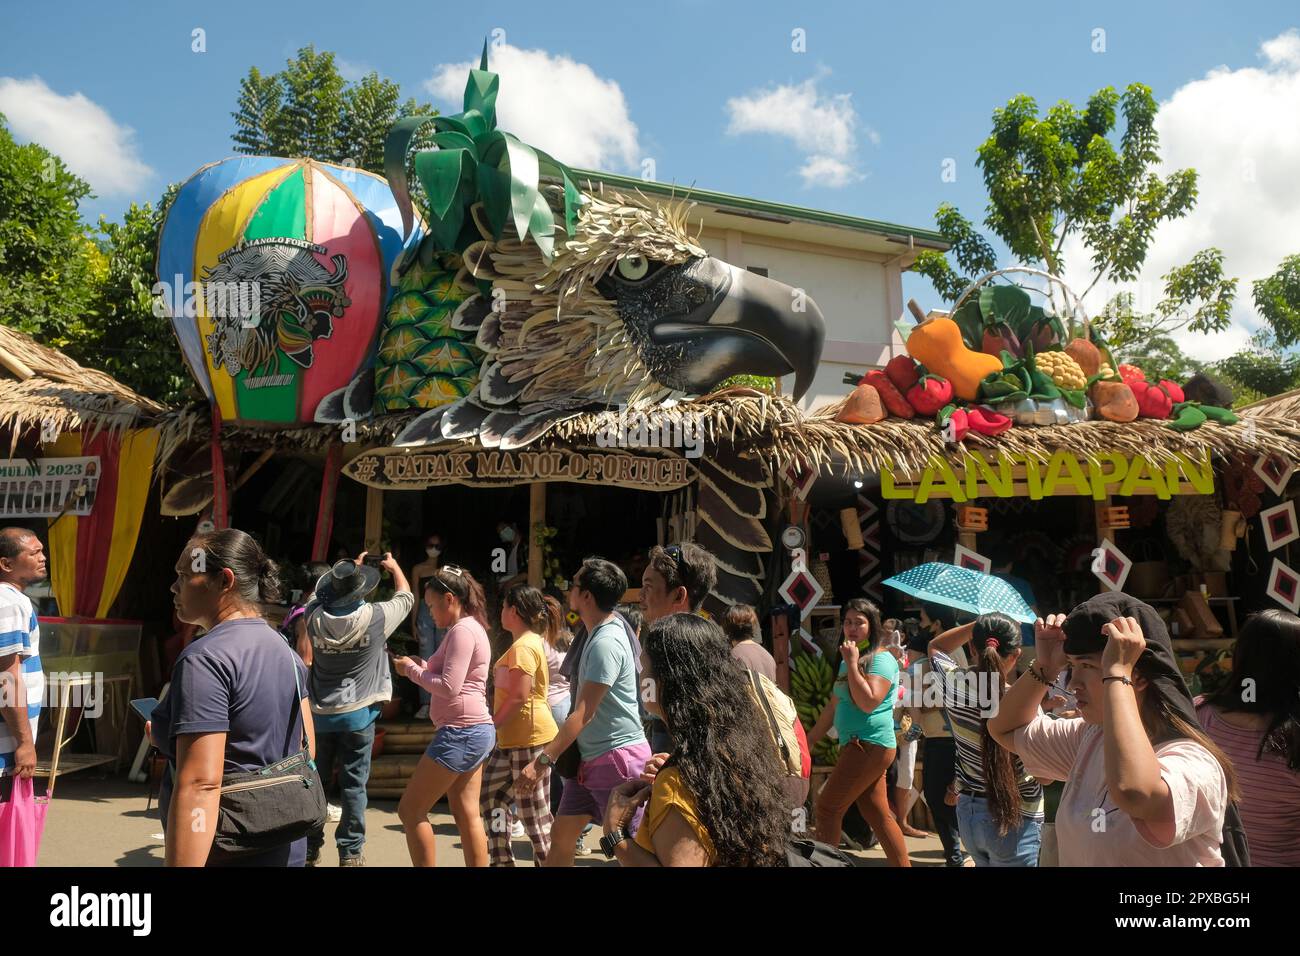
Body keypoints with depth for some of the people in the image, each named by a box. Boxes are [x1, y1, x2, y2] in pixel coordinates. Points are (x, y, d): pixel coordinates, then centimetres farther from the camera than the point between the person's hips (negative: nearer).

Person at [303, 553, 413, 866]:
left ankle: (310, 849, 25)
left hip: (320, 713, 3)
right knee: (353, 784, 3)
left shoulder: (315, 616, -6)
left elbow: (324, 595, 19)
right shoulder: (376, 617, -14)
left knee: (315, 781, 15)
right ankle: (350, 852, 8)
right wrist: (393, 565, 22)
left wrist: (353, 568, 28)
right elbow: (406, 596, 6)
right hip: (358, 713, -3)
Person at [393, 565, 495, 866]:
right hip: (473, 731, 10)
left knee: (410, 810, -1)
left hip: (461, 732, -10)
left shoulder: (462, 631, -15)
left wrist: (411, 669, -8)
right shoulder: (470, 628, 17)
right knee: (467, 815, 11)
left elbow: (448, 687, -21)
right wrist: (423, 666, 3)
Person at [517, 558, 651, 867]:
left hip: (618, 756, -10)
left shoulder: (606, 642, -21)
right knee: (561, 834, 14)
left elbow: (583, 714, -22)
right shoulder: (597, 633, 9)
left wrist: (543, 760, -19)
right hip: (590, 757, 10)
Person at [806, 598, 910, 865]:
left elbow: (868, 702, -25)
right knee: (878, 815, 11)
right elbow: (833, 706, 21)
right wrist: (810, 740, 21)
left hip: (870, 745, -9)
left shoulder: (882, 659, -11)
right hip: (857, 745, 9)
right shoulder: (849, 660, 16)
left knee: (828, 807, -7)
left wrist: (852, 664, -20)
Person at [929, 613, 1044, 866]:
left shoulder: (955, 683, -10)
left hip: (967, 812, 5)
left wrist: (980, 626, 5)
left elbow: (935, 646, 13)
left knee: (984, 862, 26)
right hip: (1014, 819, -5)